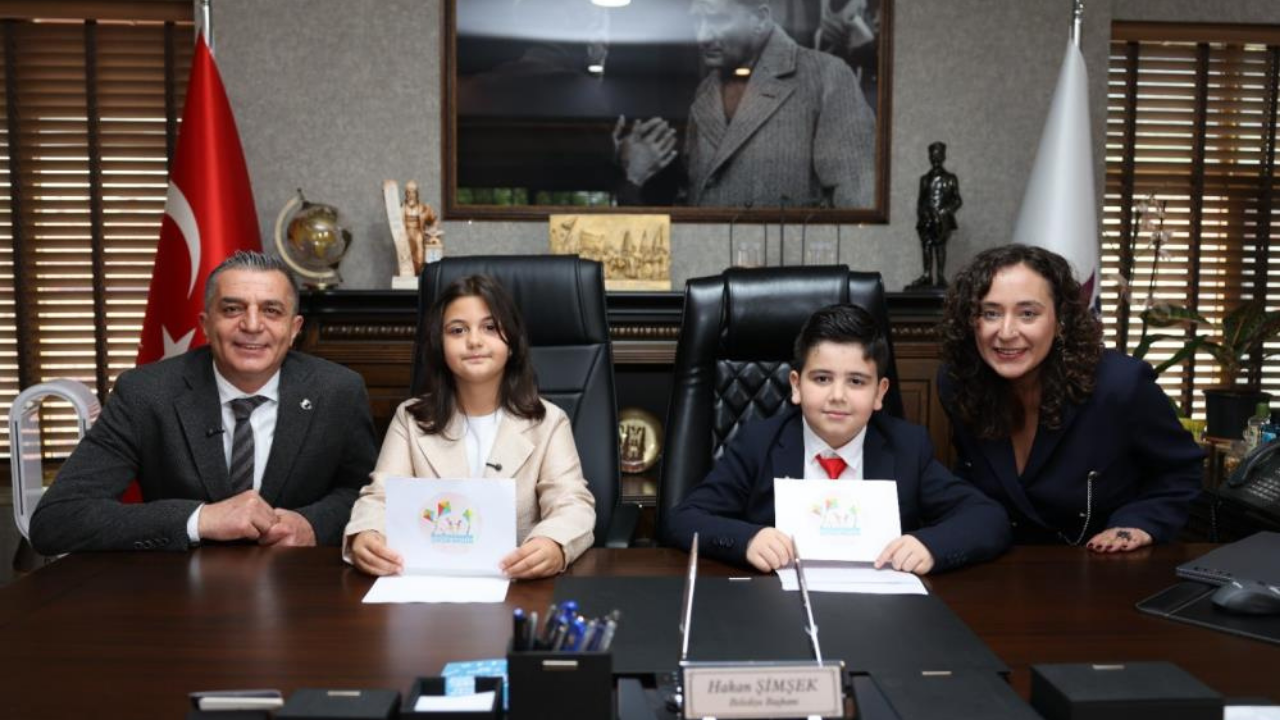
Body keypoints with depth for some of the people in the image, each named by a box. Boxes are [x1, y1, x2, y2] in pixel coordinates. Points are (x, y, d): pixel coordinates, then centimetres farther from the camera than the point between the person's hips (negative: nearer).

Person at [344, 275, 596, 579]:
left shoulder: (547, 421, 5)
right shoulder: (411, 418, 10)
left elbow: (573, 503, -7)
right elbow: (382, 497, 0)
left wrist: (554, 545, -32)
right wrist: (363, 536, -26)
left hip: (520, 581, 1)